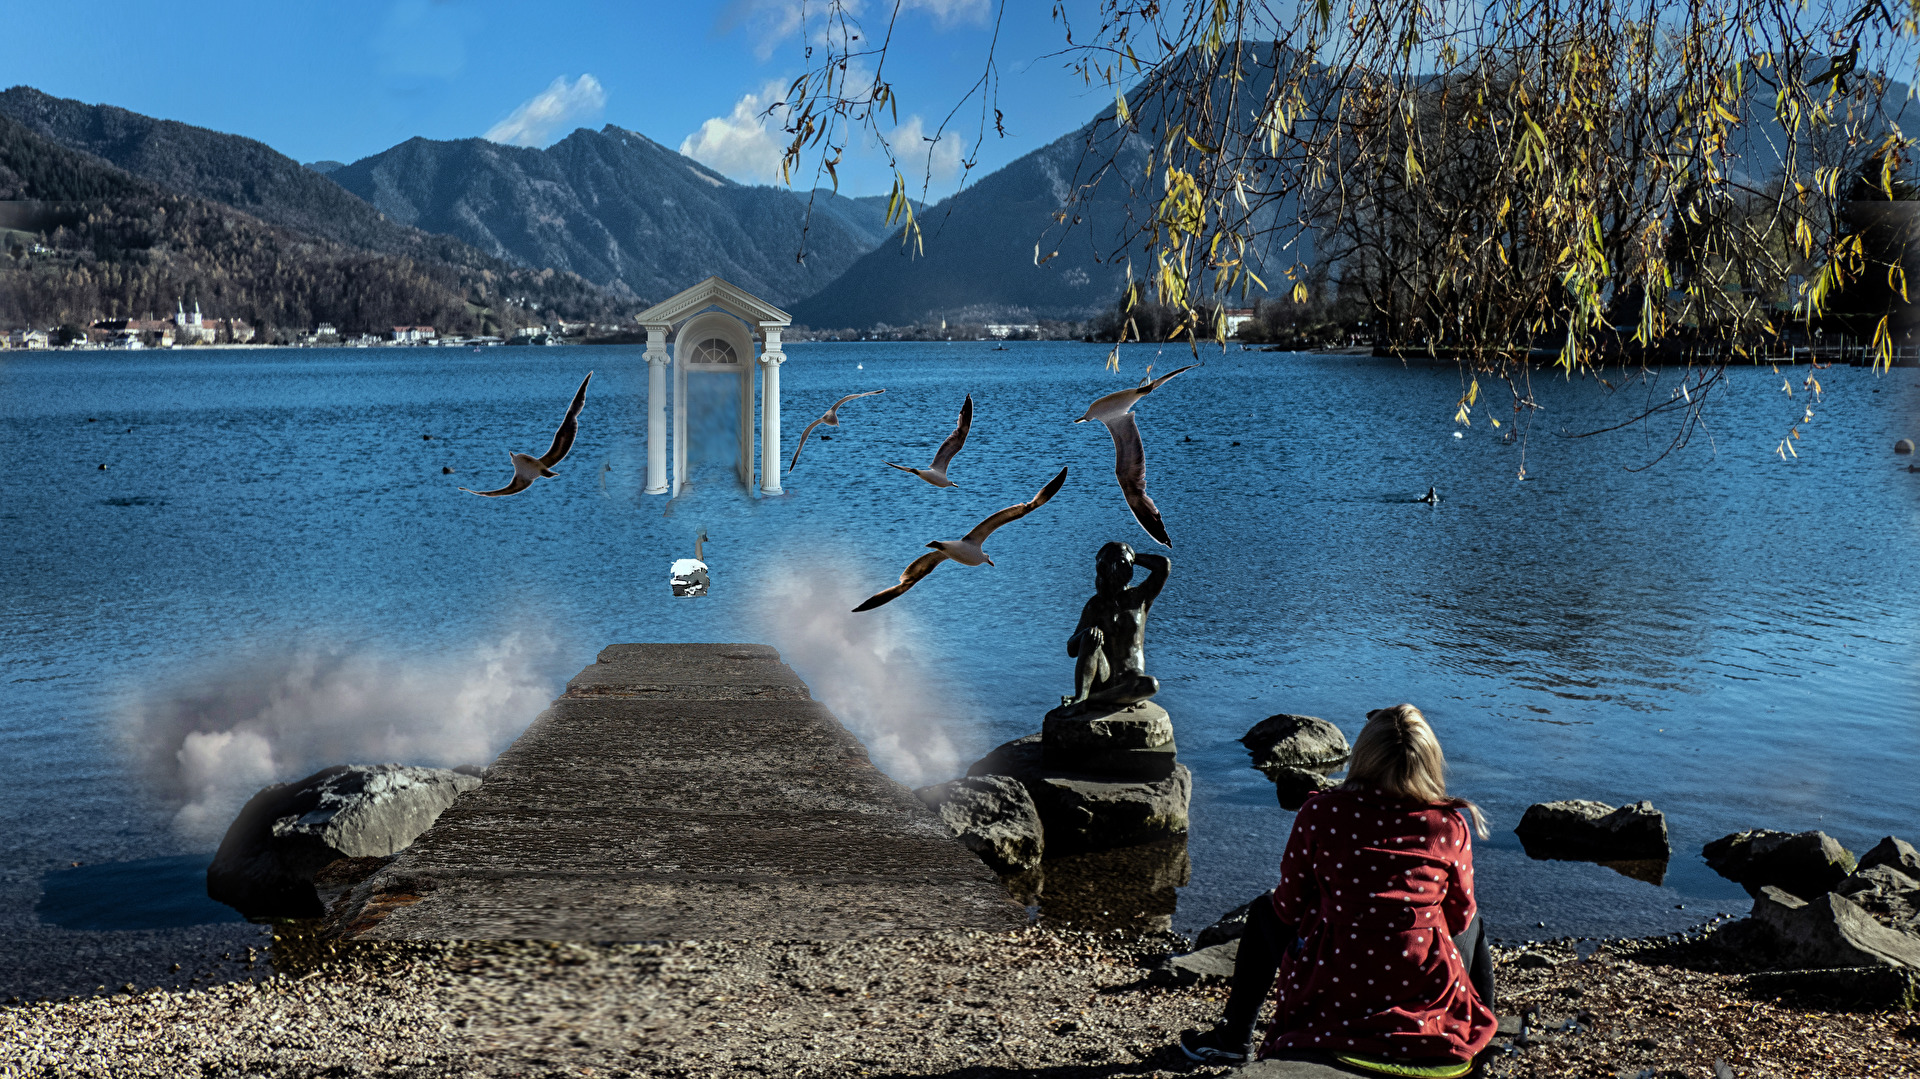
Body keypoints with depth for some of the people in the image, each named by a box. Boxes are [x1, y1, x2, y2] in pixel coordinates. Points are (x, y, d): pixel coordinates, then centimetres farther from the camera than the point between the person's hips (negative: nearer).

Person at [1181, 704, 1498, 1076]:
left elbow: (1289, 907, -1)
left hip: (1329, 997, -1)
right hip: (1427, 998, 1)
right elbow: (1460, 916, 3)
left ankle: (1235, 1039, 40)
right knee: (1474, 922, 33)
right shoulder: (1452, 824, -7)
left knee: (1266, 910, 29)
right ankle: (1482, 1033, 42)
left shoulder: (1321, 813, -10)